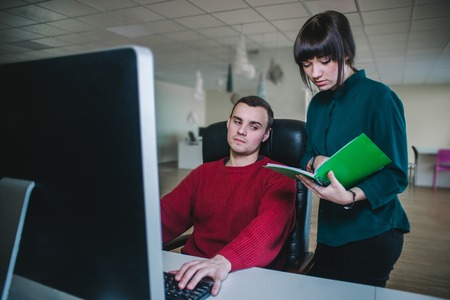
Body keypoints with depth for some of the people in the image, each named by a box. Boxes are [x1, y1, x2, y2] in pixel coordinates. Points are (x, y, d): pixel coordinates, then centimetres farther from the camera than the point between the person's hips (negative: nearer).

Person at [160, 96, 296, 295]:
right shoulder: (203, 173, 12)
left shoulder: (278, 176, -1)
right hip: (193, 272, 3)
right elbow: (165, 218, 1)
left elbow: (270, 224, -21)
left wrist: (224, 260, -38)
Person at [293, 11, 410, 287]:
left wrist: (350, 196, -33)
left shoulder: (379, 97, -13)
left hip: (371, 233, -6)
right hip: (330, 231, 6)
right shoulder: (317, 103, 8)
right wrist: (315, 162, -13)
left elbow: (396, 174, -15)